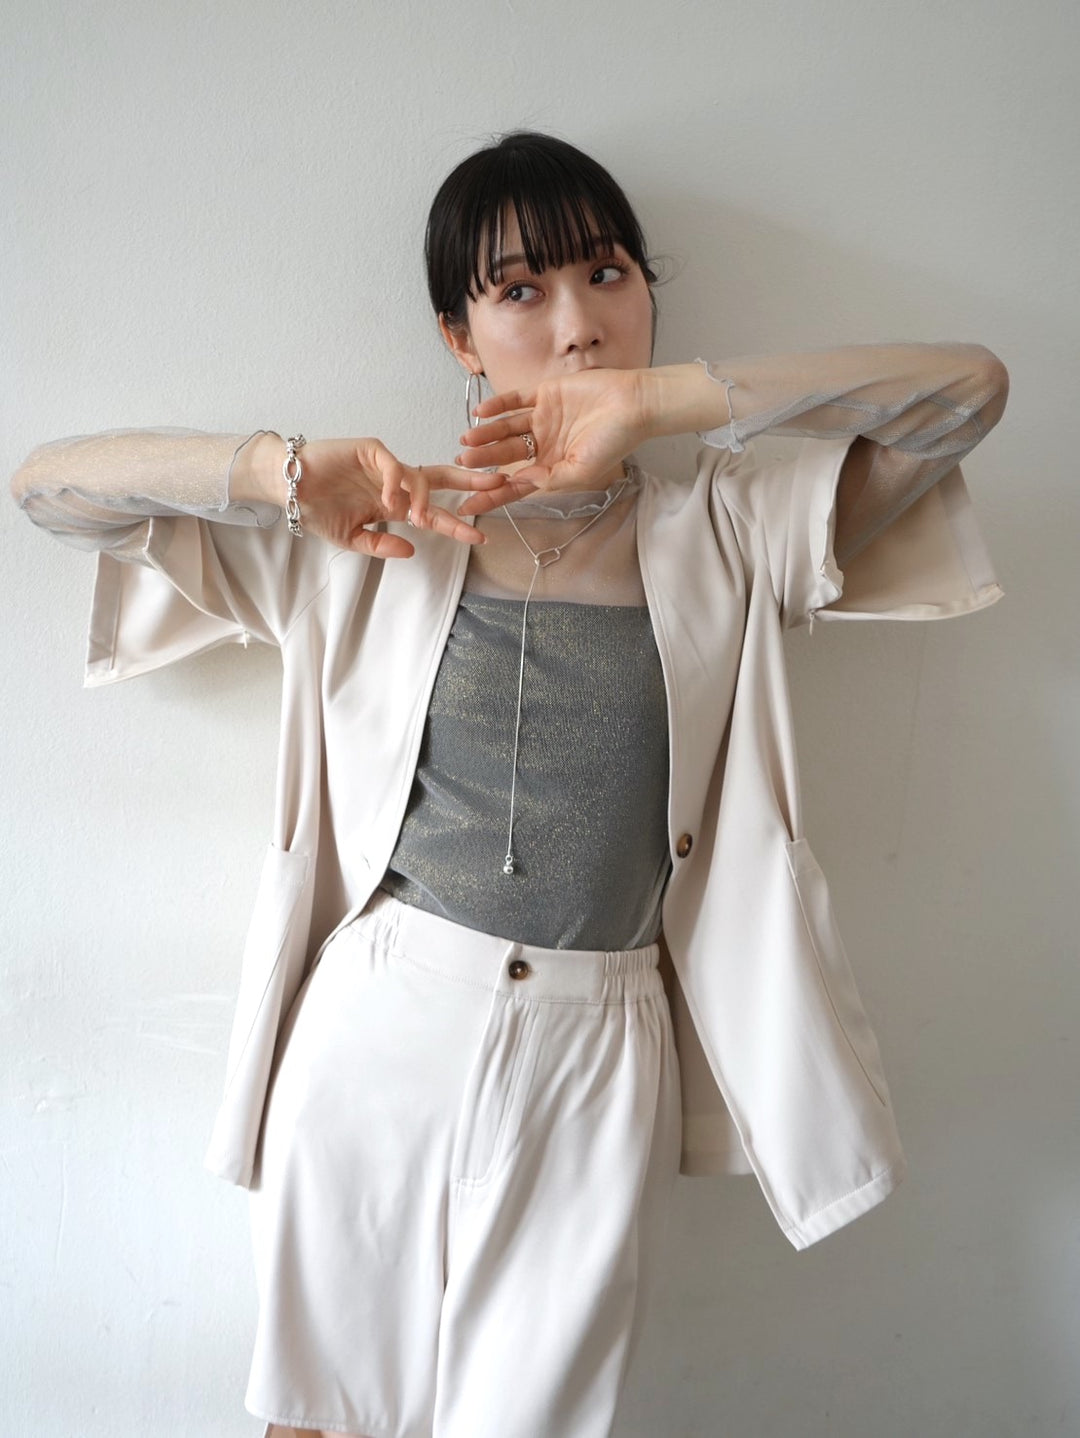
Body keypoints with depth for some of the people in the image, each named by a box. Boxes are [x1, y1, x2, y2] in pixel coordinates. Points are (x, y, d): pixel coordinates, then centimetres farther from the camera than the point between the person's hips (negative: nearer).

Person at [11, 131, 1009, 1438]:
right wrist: (286, 470, -16)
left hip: (595, 1071, 0)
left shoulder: (723, 536, 2)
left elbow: (968, 387, -8)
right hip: (372, 1034, 1)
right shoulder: (369, 540, 1)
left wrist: (656, 399, -16)